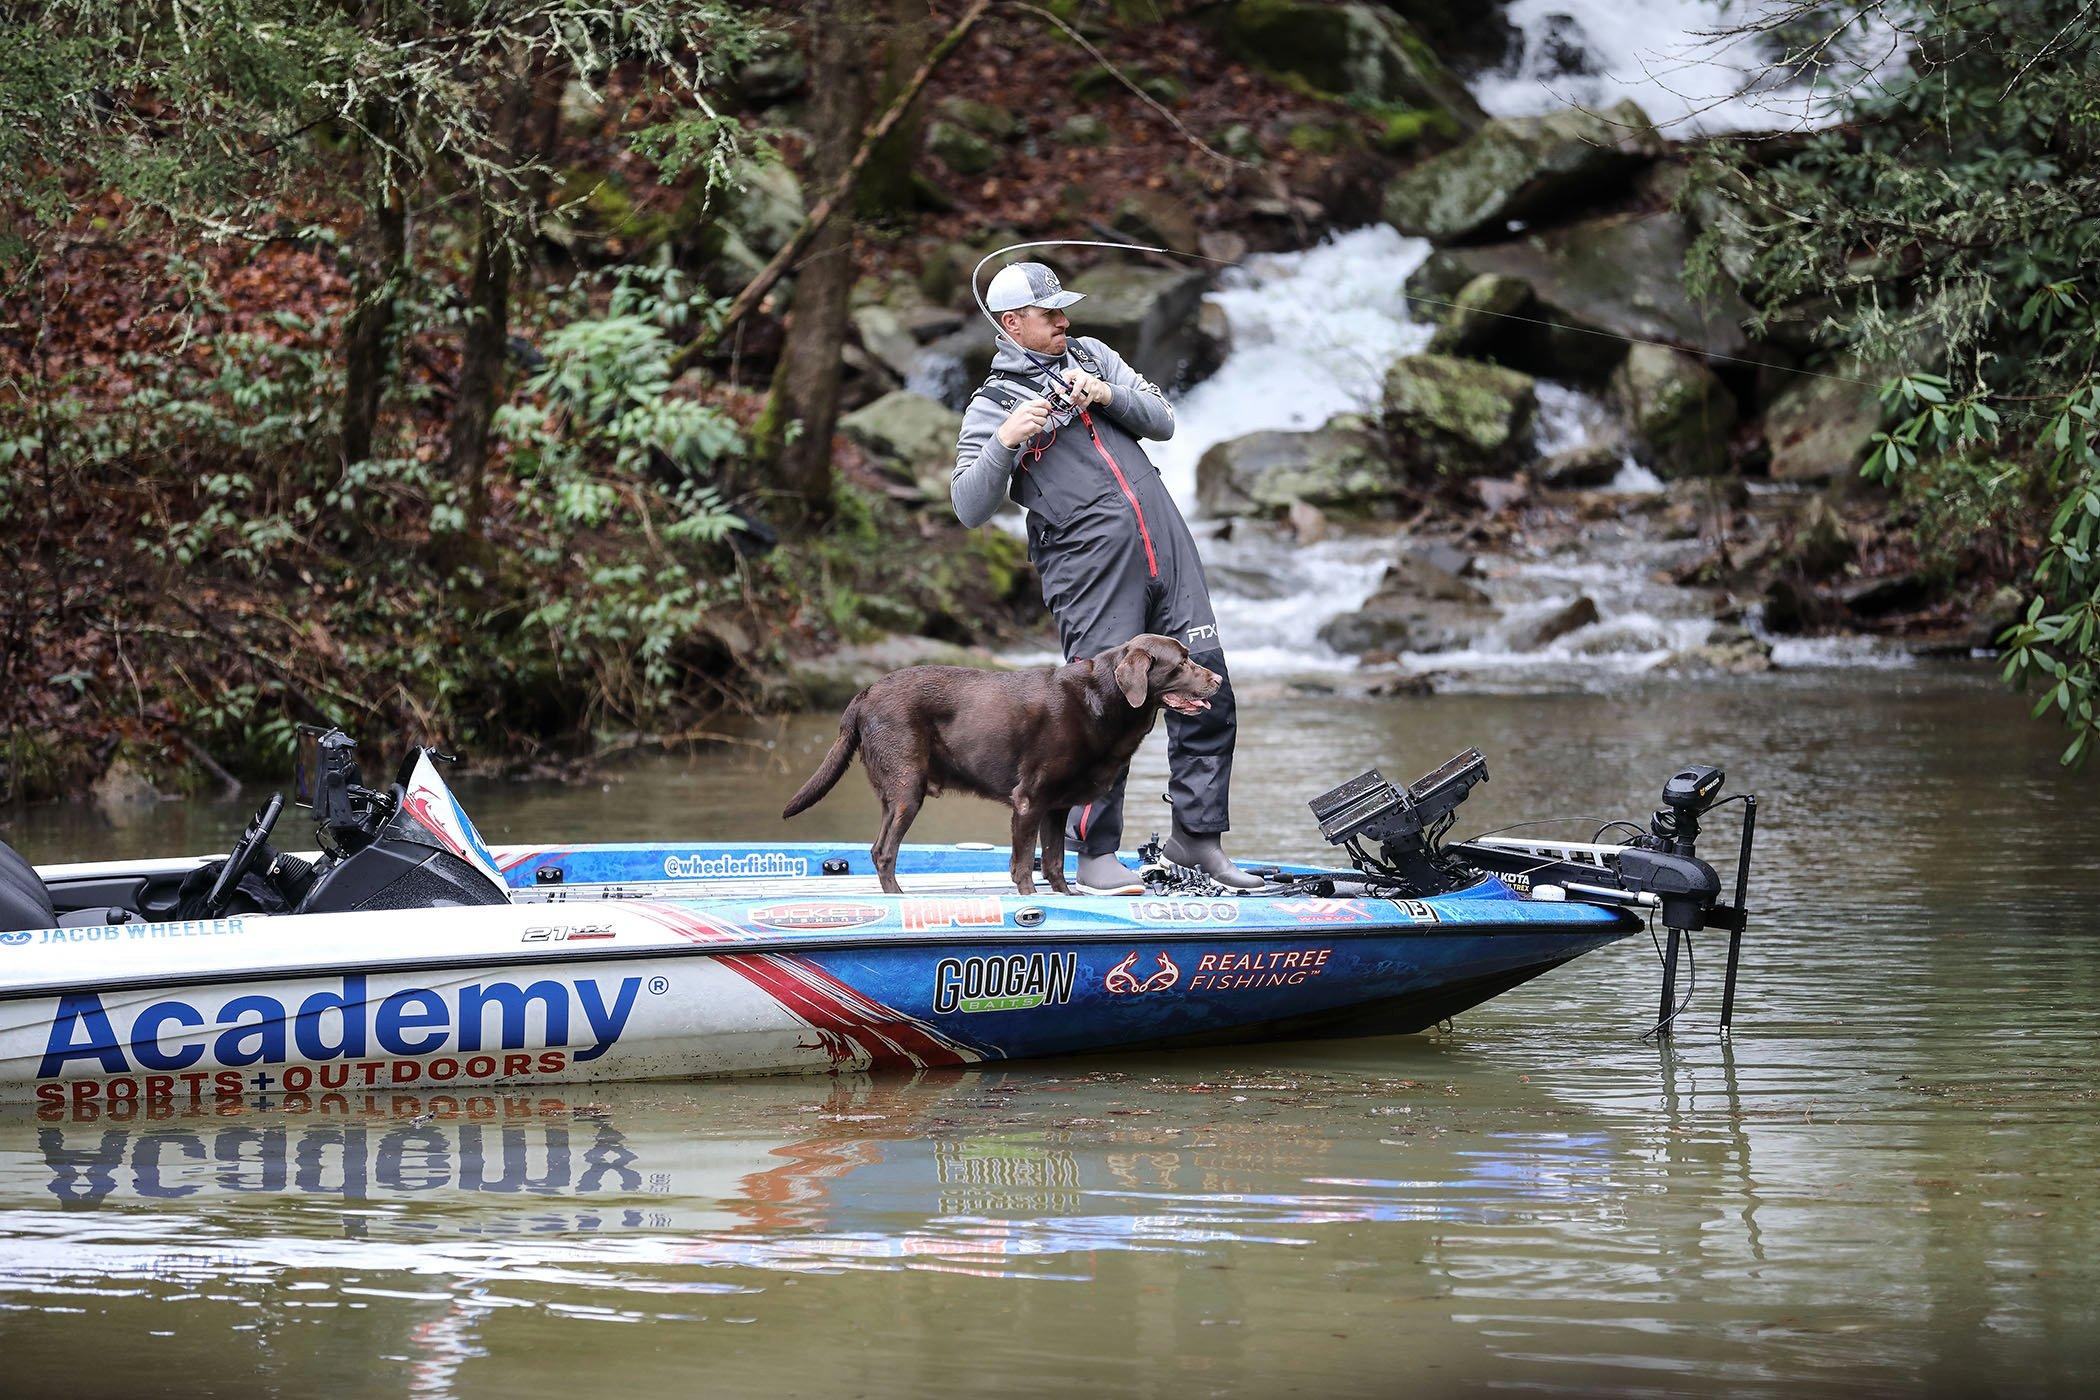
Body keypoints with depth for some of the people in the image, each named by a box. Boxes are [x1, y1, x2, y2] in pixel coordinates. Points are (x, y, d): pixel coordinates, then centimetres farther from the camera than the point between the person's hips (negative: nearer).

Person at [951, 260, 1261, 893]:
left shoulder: (1091, 357, 19)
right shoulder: (993, 406, 4)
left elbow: (1162, 421, 12)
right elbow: (970, 509, -4)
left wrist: (1106, 395, -6)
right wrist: (1005, 442, -19)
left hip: (1168, 551, 5)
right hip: (1092, 572, -5)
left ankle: (1197, 833, 12)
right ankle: (1095, 853, 0)